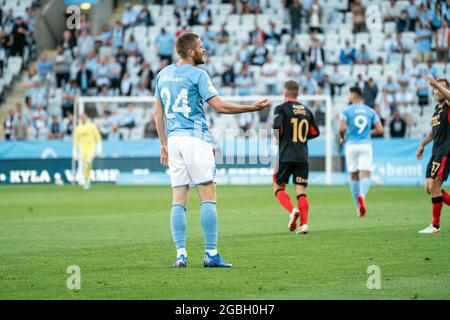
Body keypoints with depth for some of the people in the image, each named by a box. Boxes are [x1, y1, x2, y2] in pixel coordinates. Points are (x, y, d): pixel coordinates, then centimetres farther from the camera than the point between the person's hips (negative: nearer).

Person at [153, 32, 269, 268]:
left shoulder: (163, 74, 13)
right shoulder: (197, 74, -7)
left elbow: (158, 113, 16)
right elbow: (219, 106, -11)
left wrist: (164, 144, 22)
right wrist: (252, 108, -4)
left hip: (173, 140, 6)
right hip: (196, 139, -6)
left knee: (178, 201, 4)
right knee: (208, 197, -5)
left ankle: (181, 255, -2)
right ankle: (211, 254, -9)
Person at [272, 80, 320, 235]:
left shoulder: (281, 109, -4)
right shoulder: (307, 111, 11)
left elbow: (277, 127, -19)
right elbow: (315, 132, 13)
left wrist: (277, 139, 1)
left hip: (285, 156, -4)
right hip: (303, 157, 4)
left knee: (278, 187, 10)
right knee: (301, 192, 4)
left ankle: (292, 210, -15)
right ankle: (304, 223, -12)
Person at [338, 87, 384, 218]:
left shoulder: (346, 111, -2)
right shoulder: (370, 111, 7)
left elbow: (341, 128, -14)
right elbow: (379, 130, 3)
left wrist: (343, 138, 7)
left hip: (351, 145, -1)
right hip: (366, 145, 1)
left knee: (354, 177, 10)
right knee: (365, 175, -5)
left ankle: (358, 208, 14)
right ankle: (362, 196, -37)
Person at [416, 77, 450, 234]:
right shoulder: (437, 108, 18)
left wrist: (436, 84, -42)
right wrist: (422, 144, 32)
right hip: (436, 153, 9)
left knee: (434, 186, -11)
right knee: (429, 188, 6)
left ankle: (435, 225, -1)